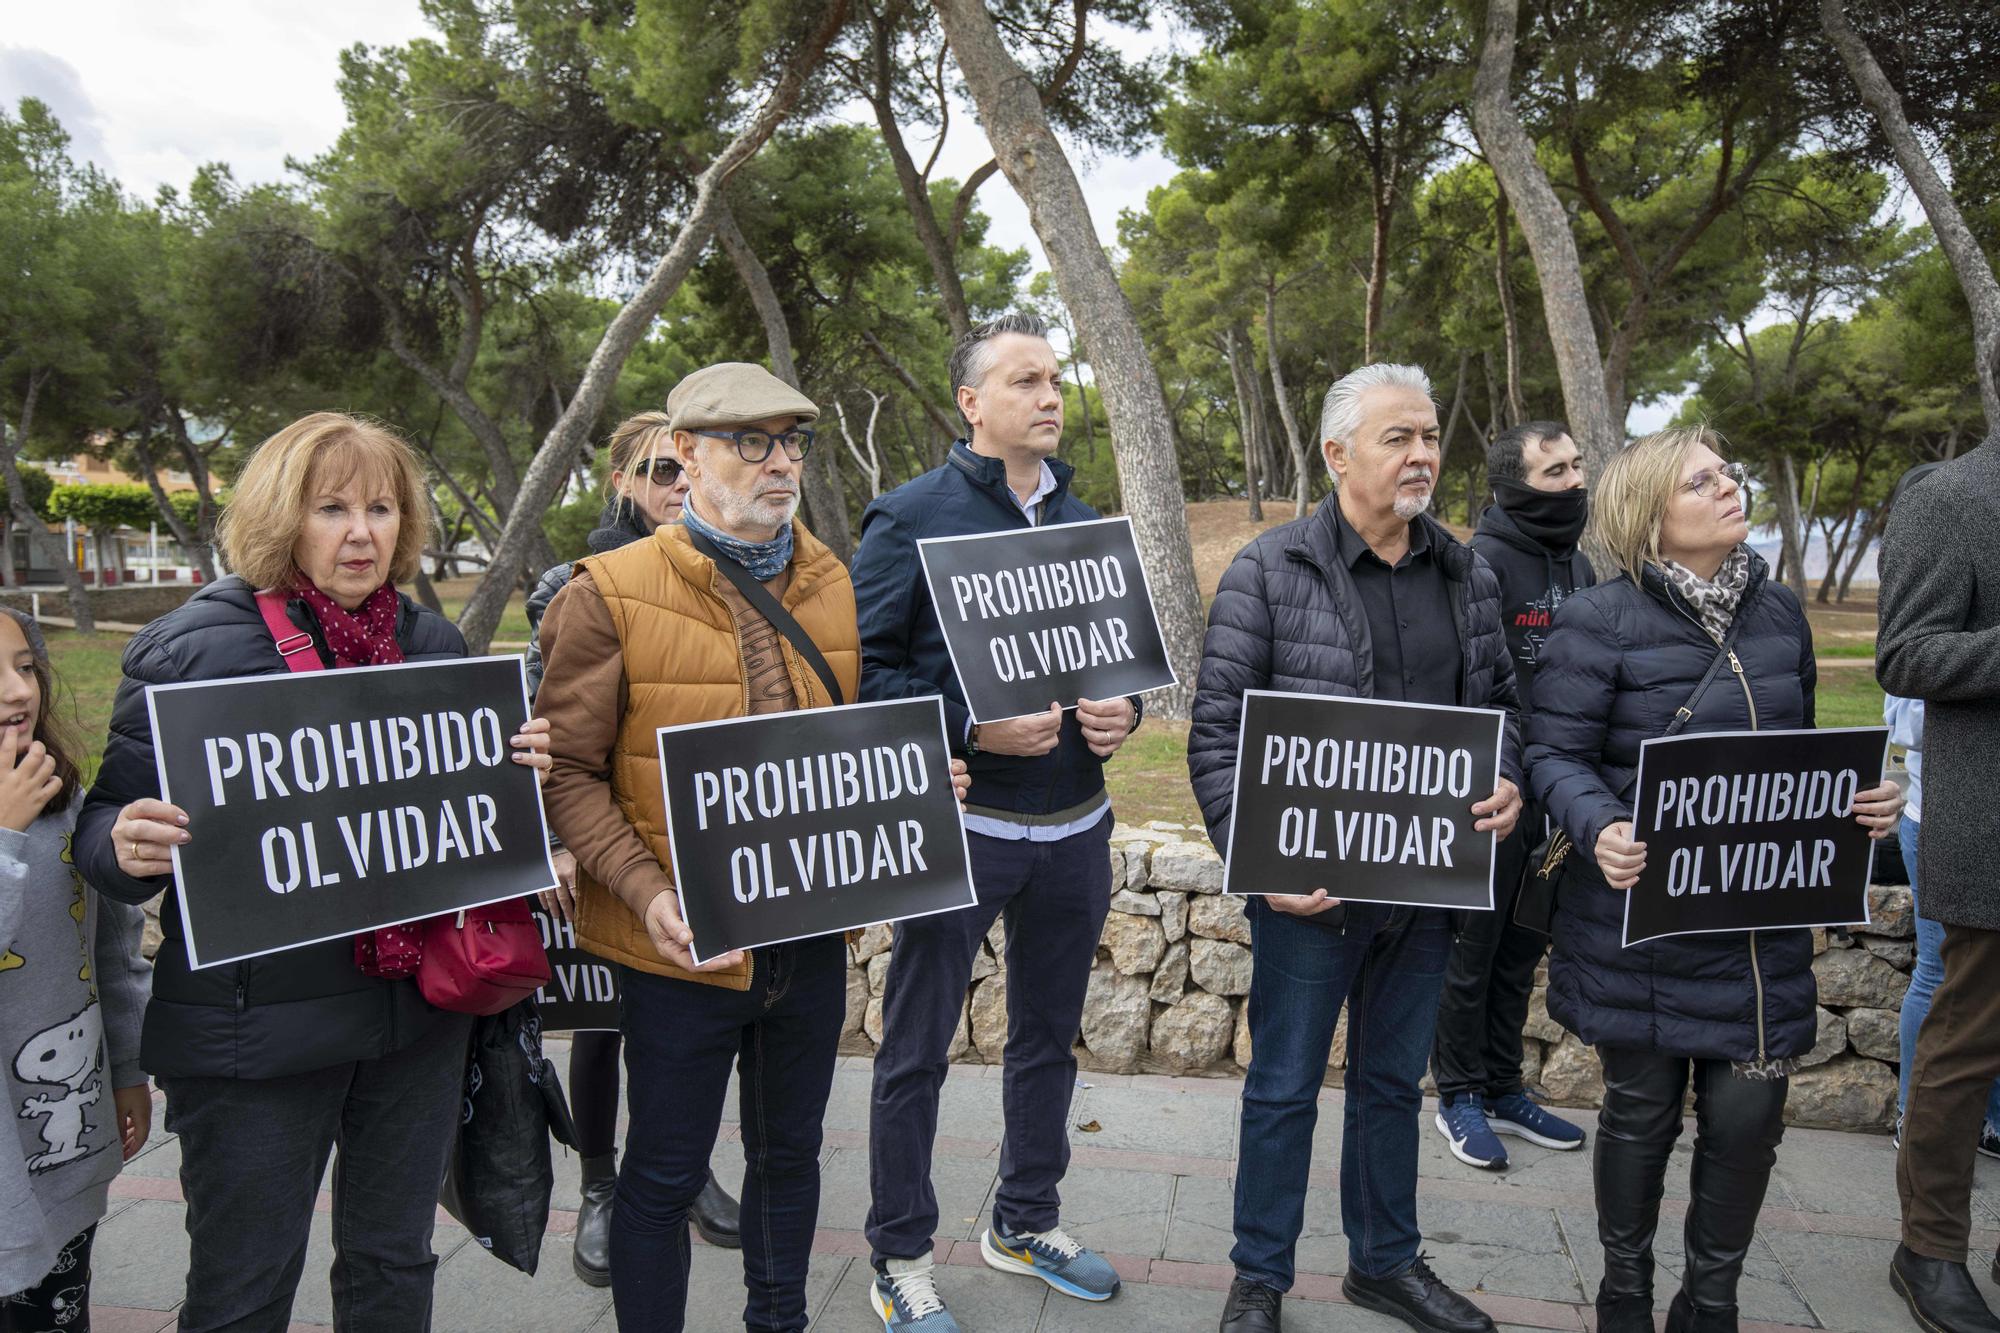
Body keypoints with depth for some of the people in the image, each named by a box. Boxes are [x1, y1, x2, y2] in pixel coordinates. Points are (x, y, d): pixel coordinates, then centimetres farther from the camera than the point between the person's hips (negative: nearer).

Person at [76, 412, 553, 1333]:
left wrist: (522, 772, -5)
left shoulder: (434, 643, 7)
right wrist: (125, 846, -28)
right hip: (255, 1030, -4)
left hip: (419, 1011, 5)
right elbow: (107, 823, -5)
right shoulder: (191, 648, -9)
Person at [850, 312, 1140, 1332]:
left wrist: (1122, 712, -3)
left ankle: (1027, 1220, 38)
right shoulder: (913, 517, -8)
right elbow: (863, 669, -12)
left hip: (1074, 824, 6)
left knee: (1048, 1035, 19)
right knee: (916, 1047, 6)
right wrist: (973, 729, -22)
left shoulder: (1083, 522, 10)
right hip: (958, 825, -6)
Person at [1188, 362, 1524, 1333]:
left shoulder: (1469, 577, 6)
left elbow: (1499, 699, 15)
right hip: (1311, 887, -5)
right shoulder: (1269, 573, -10)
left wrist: (1507, 782, -5)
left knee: (1393, 1081, 21)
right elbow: (1216, 731, -11)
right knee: (1284, 1088, 10)